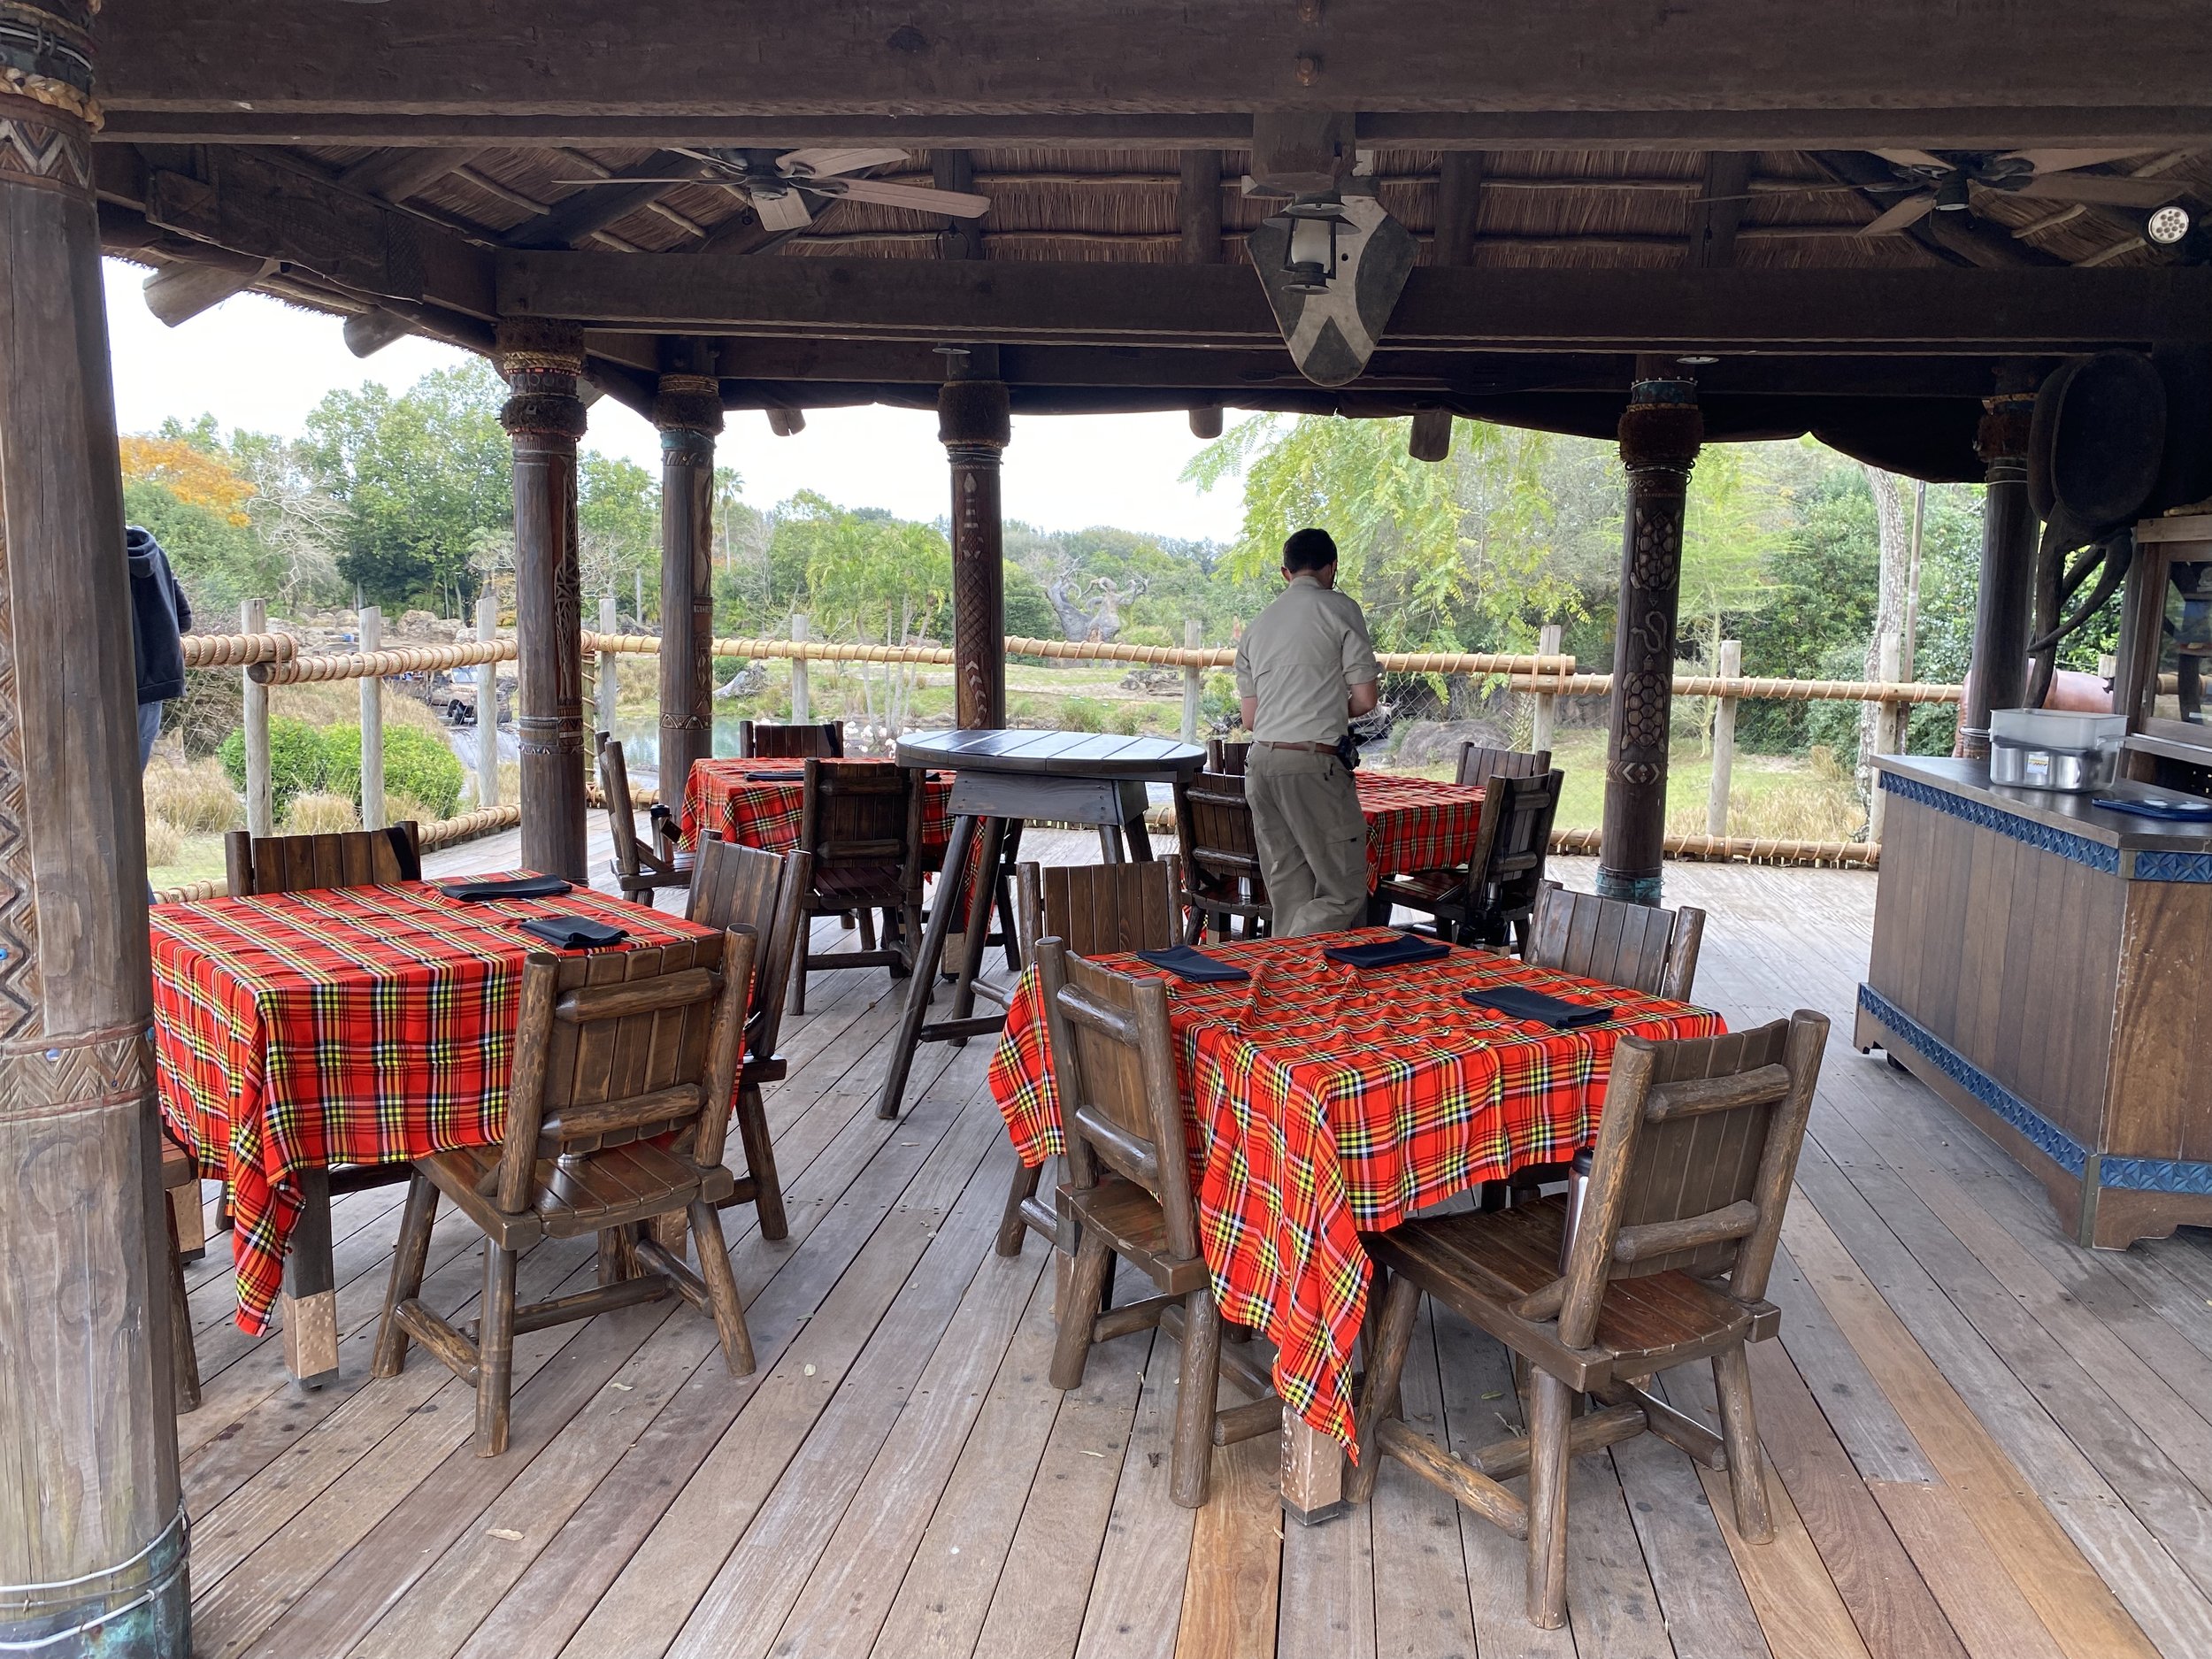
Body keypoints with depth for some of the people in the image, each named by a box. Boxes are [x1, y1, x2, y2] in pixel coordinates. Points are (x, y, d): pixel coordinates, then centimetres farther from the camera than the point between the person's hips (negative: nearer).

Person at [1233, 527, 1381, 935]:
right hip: (1314, 764, -6)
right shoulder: (1340, 609, 1)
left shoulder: (1257, 625, 18)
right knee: (1344, 892, -1)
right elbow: (1364, 699, -3)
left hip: (1260, 763, 7)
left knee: (1289, 896, 10)